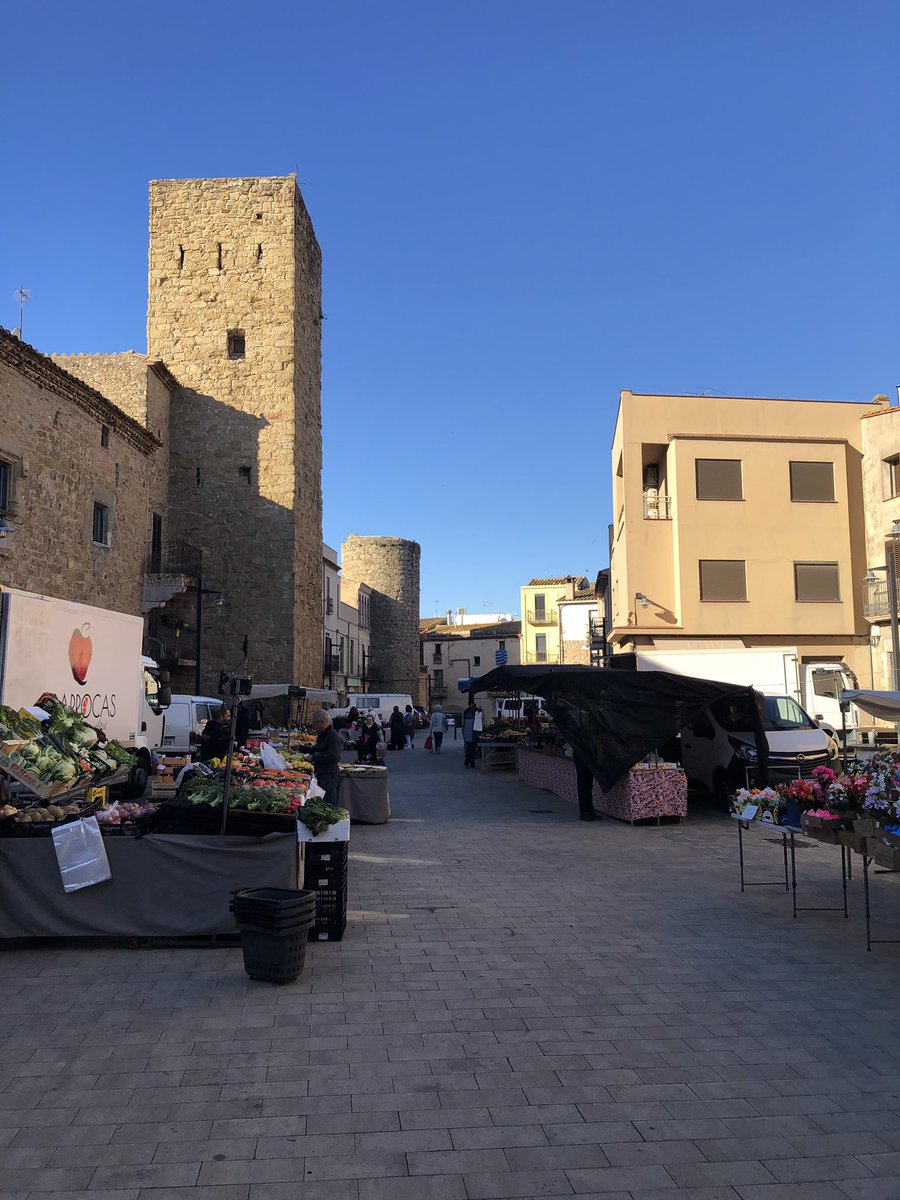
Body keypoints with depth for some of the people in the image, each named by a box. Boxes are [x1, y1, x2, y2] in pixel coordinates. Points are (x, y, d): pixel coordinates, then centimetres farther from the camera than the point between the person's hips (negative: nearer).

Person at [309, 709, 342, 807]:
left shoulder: (332, 735, -15)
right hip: (322, 774, 10)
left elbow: (332, 756, -24)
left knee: (329, 802, -10)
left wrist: (314, 758, -18)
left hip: (329, 775, -10)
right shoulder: (321, 734, 18)